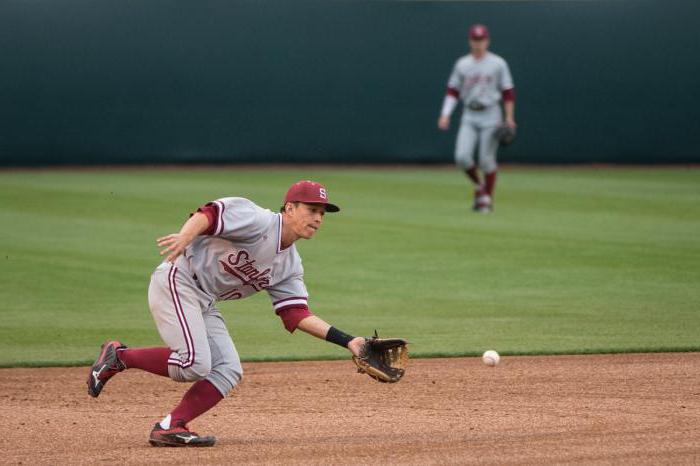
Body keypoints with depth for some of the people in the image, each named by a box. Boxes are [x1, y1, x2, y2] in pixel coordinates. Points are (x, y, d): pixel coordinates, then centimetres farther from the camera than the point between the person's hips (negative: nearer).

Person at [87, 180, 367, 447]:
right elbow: (209, 215, -24)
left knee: (228, 370, -1)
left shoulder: (290, 266, 12)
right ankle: (119, 357, -3)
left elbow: (297, 315, 6)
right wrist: (185, 236, -45)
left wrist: (347, 342, -2)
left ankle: (169, 428, -4)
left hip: (204, 304, 9)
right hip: (176, 283, -9)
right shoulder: (259, 221, -13)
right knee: (195, 364, -21)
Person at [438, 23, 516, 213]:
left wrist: (509, 117, -7)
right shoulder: (462, 64, 7)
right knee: (462, 156, -11)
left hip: (490, 116, -3)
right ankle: (478, 185, 15)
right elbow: (452, 91, 8)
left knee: (487, 159, -5)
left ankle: (487, 198, 9)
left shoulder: (498, 64, -1)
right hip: (469, 117, 3)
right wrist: (445, 115, -3)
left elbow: (508, 92, 0)